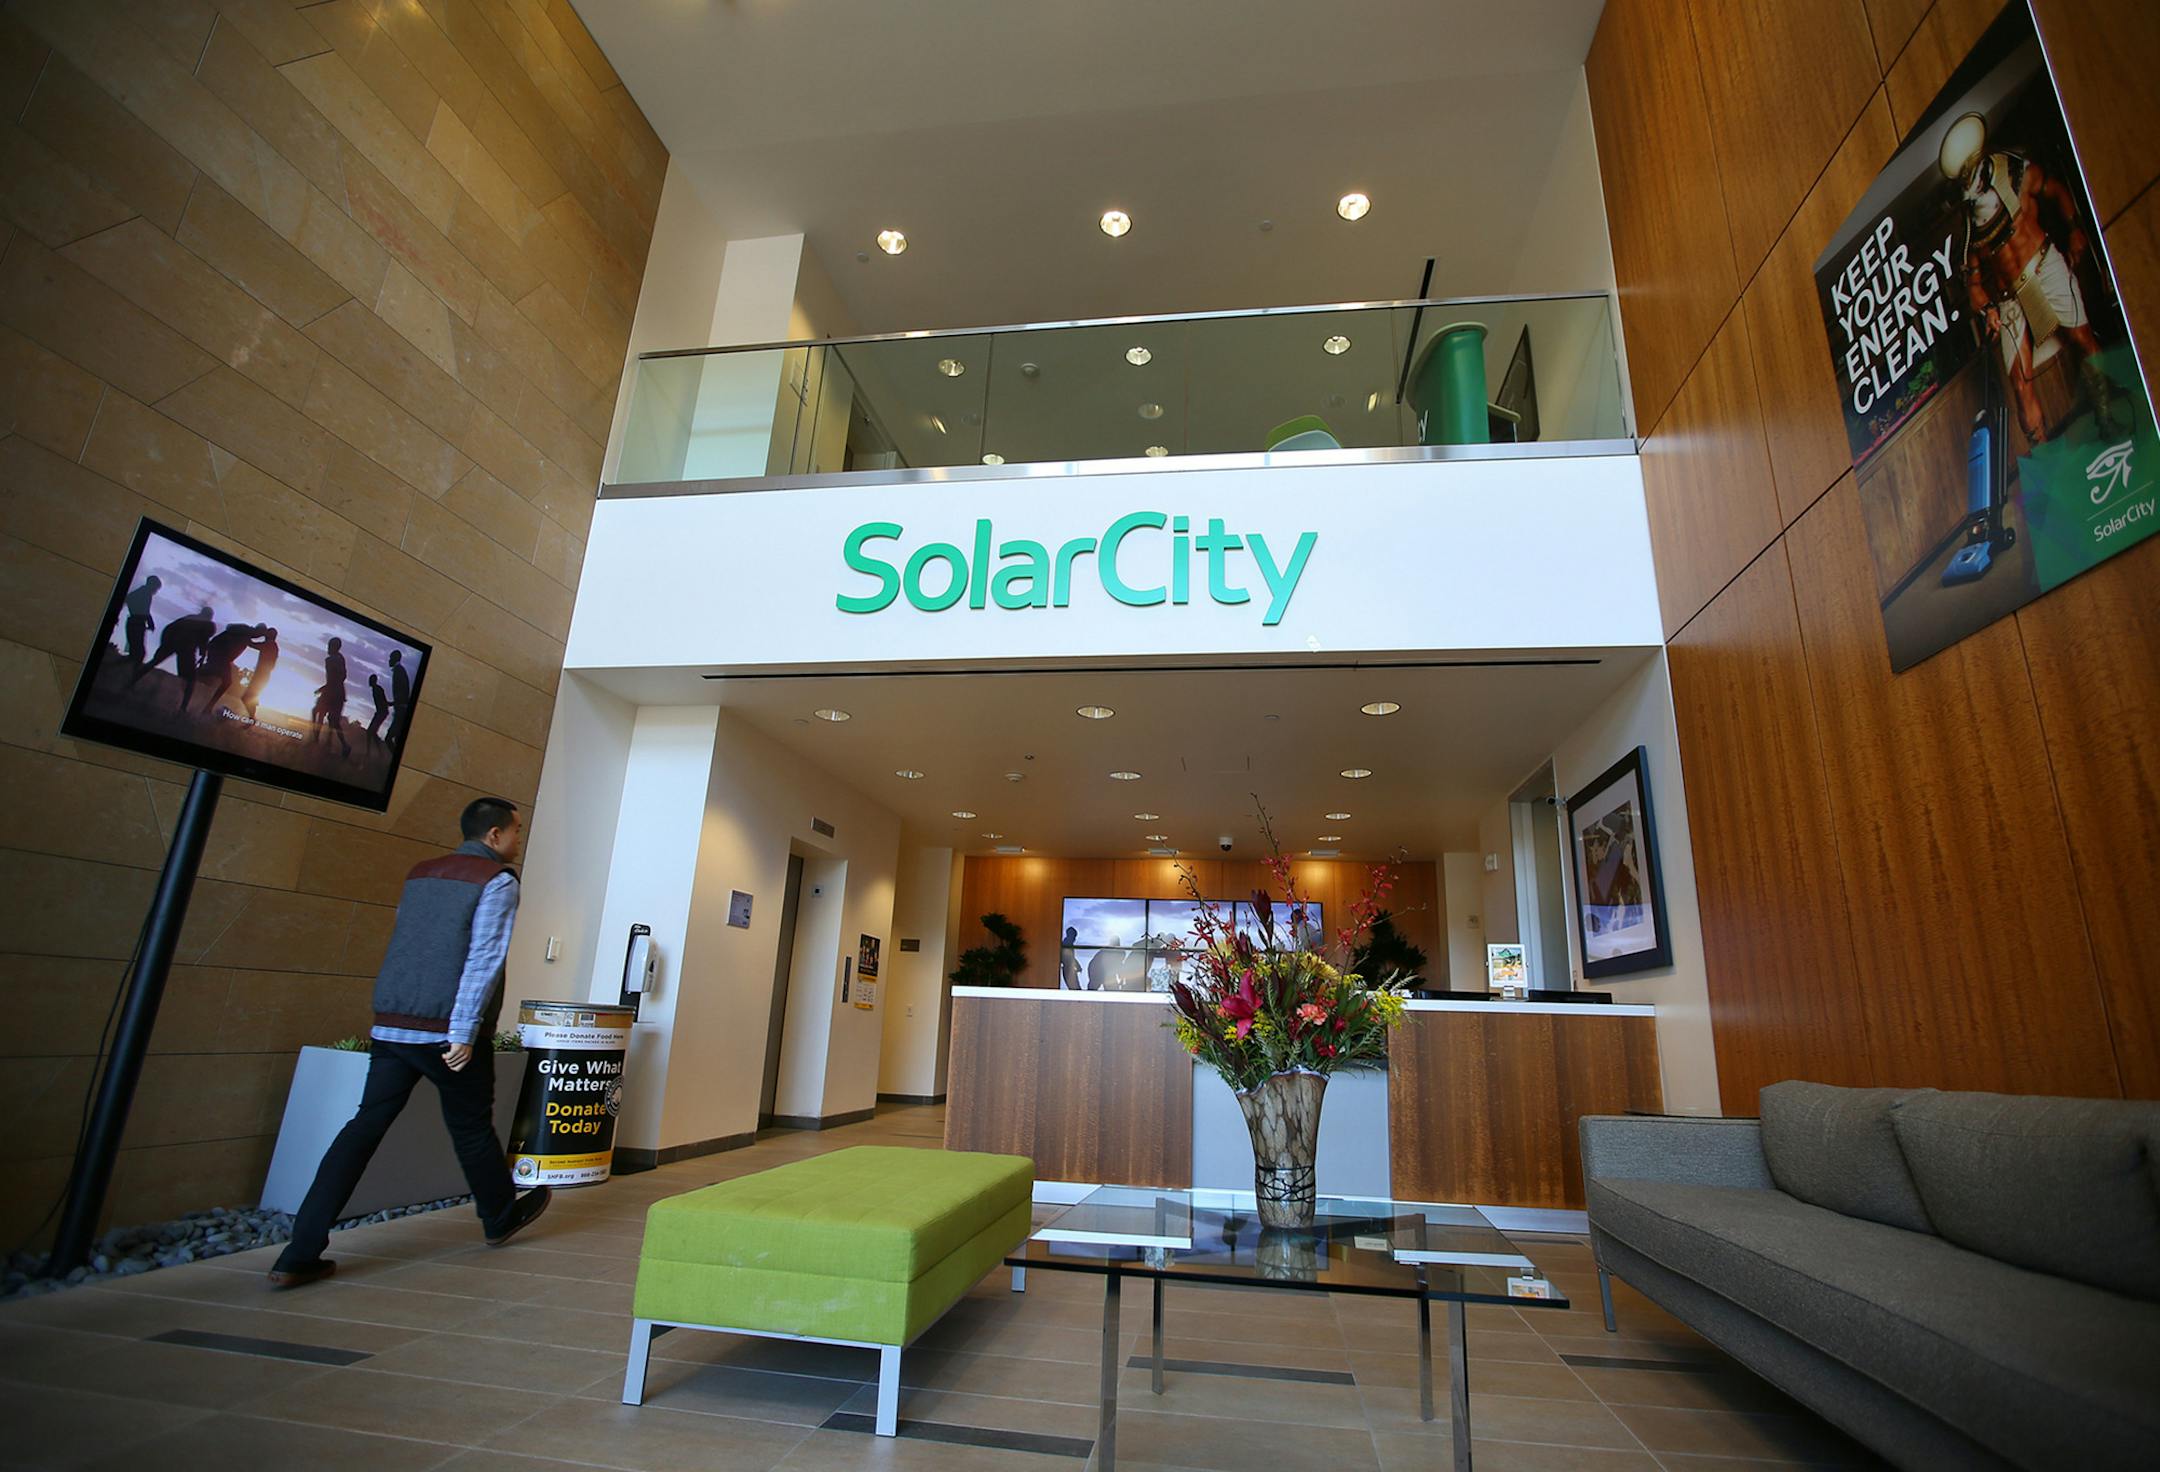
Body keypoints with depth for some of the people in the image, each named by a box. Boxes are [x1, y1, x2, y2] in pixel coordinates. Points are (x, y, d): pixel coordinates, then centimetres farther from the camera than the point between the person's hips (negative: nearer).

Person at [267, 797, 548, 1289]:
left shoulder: (420, 873, 15)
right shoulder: (498, 882, -9)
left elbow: (407, 944, 22)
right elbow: (482, 961, -17)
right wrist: (464, 1032, -17)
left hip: (390, 1025, 6)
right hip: (445, 1033, -6)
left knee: (365, 1126, 7)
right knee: (471, 1128, 11)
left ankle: (299, 1255, 2)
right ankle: (501, 1218, 30)